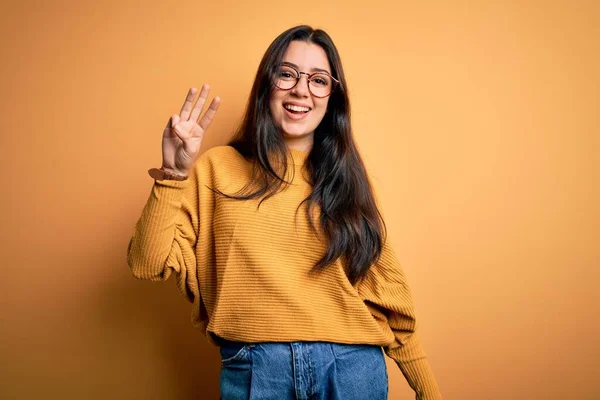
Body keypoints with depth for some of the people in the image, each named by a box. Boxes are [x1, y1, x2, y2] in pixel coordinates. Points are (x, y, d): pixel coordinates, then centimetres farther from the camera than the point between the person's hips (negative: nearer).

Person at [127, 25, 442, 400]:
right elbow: (150, 263, -5)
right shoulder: (218, 168, 1)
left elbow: (387, 293, 6)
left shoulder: (346, 177, 6)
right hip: (252, 368, -1)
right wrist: (173, 174, -15)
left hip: (352, 366, 2)